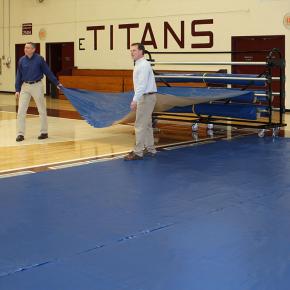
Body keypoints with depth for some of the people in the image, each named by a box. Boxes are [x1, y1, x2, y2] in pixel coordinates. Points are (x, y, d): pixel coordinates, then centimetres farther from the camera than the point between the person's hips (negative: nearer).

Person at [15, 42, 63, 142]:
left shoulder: (39, 59, -7)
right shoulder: (21, 60, 1)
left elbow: (48, 72, -1)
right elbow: (19, 76, 7)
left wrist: (57, 83, 0)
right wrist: (17, 90, 5)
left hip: (37, 86, -2)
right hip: (25, 87, 2)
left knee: (42, 110, 7)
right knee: (21, 111, -3)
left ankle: (44, 132, 19)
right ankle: (20, 134, 4)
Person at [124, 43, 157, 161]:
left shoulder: (143, 65, -16)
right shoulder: (139, 65, 16)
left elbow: (142, 85, -24)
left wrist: (135, 100, -27)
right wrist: (135, 100, 20)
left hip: (146, 97, -10)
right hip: (144, 97, 10)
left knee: (140, 125, -9)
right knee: (146, 124, 15)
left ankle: (137, 152, -8)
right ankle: (150, 149, 22)